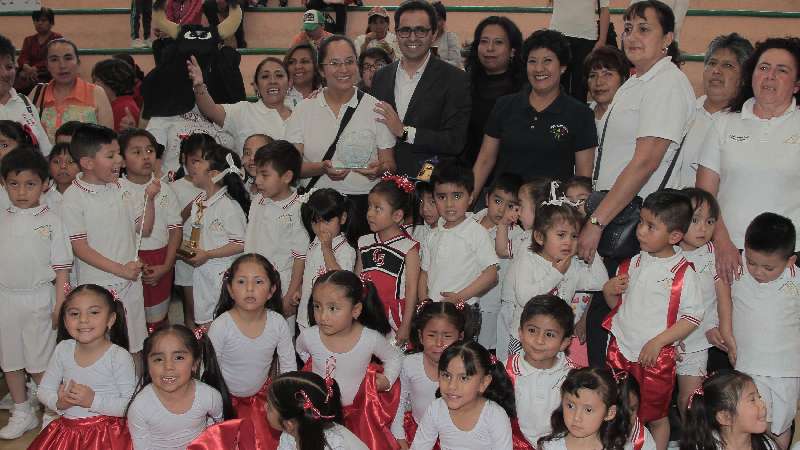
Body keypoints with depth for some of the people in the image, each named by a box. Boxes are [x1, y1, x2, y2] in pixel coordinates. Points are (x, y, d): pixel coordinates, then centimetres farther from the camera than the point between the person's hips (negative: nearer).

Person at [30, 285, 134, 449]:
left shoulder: (119, 357, -14)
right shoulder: (63, 349, 1)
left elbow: (131, 404, -14)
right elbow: (44, 390, 9)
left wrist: (93, 401, -23)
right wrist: (58, 403, -11)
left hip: (106, 432, -4)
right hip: (67, 428, 5)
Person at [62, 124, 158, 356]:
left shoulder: (121, 188, 4)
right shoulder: (73, 198, -12)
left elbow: (144, 230, 9)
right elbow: (80, 248, -14)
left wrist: (150, 199, -6)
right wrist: (120, 269, -21)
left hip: (131, 283, 5)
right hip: (97, 287, -5)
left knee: (134, 347, 14)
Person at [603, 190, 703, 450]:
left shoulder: (683, 273, -11)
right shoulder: (633, 264, 4)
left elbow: (692, 317, -11)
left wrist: (657, 342, -17)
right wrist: (609, 290, -8)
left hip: (656, 358, -5)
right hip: (620, 349, 5)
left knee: (655, 417, 11)